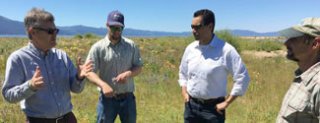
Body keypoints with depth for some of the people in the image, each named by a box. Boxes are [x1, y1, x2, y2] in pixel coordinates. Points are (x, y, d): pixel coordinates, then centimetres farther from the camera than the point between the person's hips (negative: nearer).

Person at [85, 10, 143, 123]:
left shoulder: (131, 46, 0)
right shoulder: (98, 47, -7)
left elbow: (138, 67, 3)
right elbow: (89, 72, -9)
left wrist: (128, 74, -18)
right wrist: (103, 85, -27)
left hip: (128, 98, 2)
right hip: (107, 98, -2)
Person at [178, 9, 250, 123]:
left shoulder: (226, 50, -15)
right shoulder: (190, 48, 1)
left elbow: (242, 77, -12)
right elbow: (183, 73, 17)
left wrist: (227, 102, -12)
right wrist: (184, 92, 5)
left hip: (213, 108, -4)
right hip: (191, 106, 5)